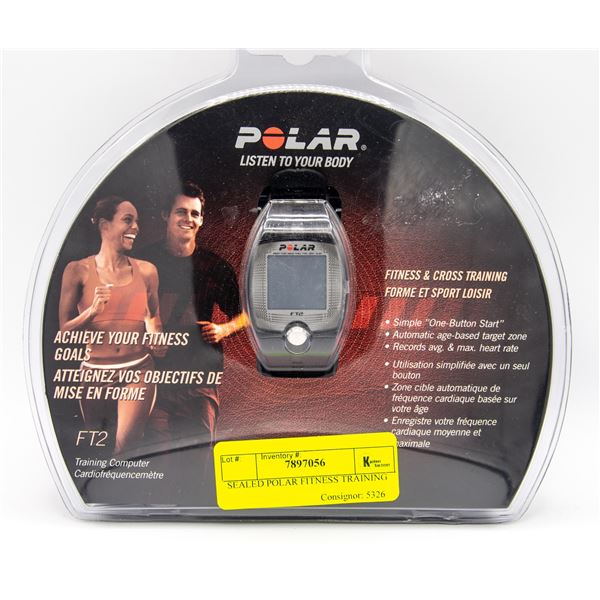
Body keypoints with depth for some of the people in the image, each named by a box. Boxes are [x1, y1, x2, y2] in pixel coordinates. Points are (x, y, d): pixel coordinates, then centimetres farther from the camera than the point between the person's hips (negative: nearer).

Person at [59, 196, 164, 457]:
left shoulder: (146, 270, 1)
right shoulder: (78, 270, -5)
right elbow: (64, 329, -3)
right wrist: (92, 311, -20)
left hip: (138, 369, 0)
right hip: (95, 372, 0)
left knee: (126, 446, -13)